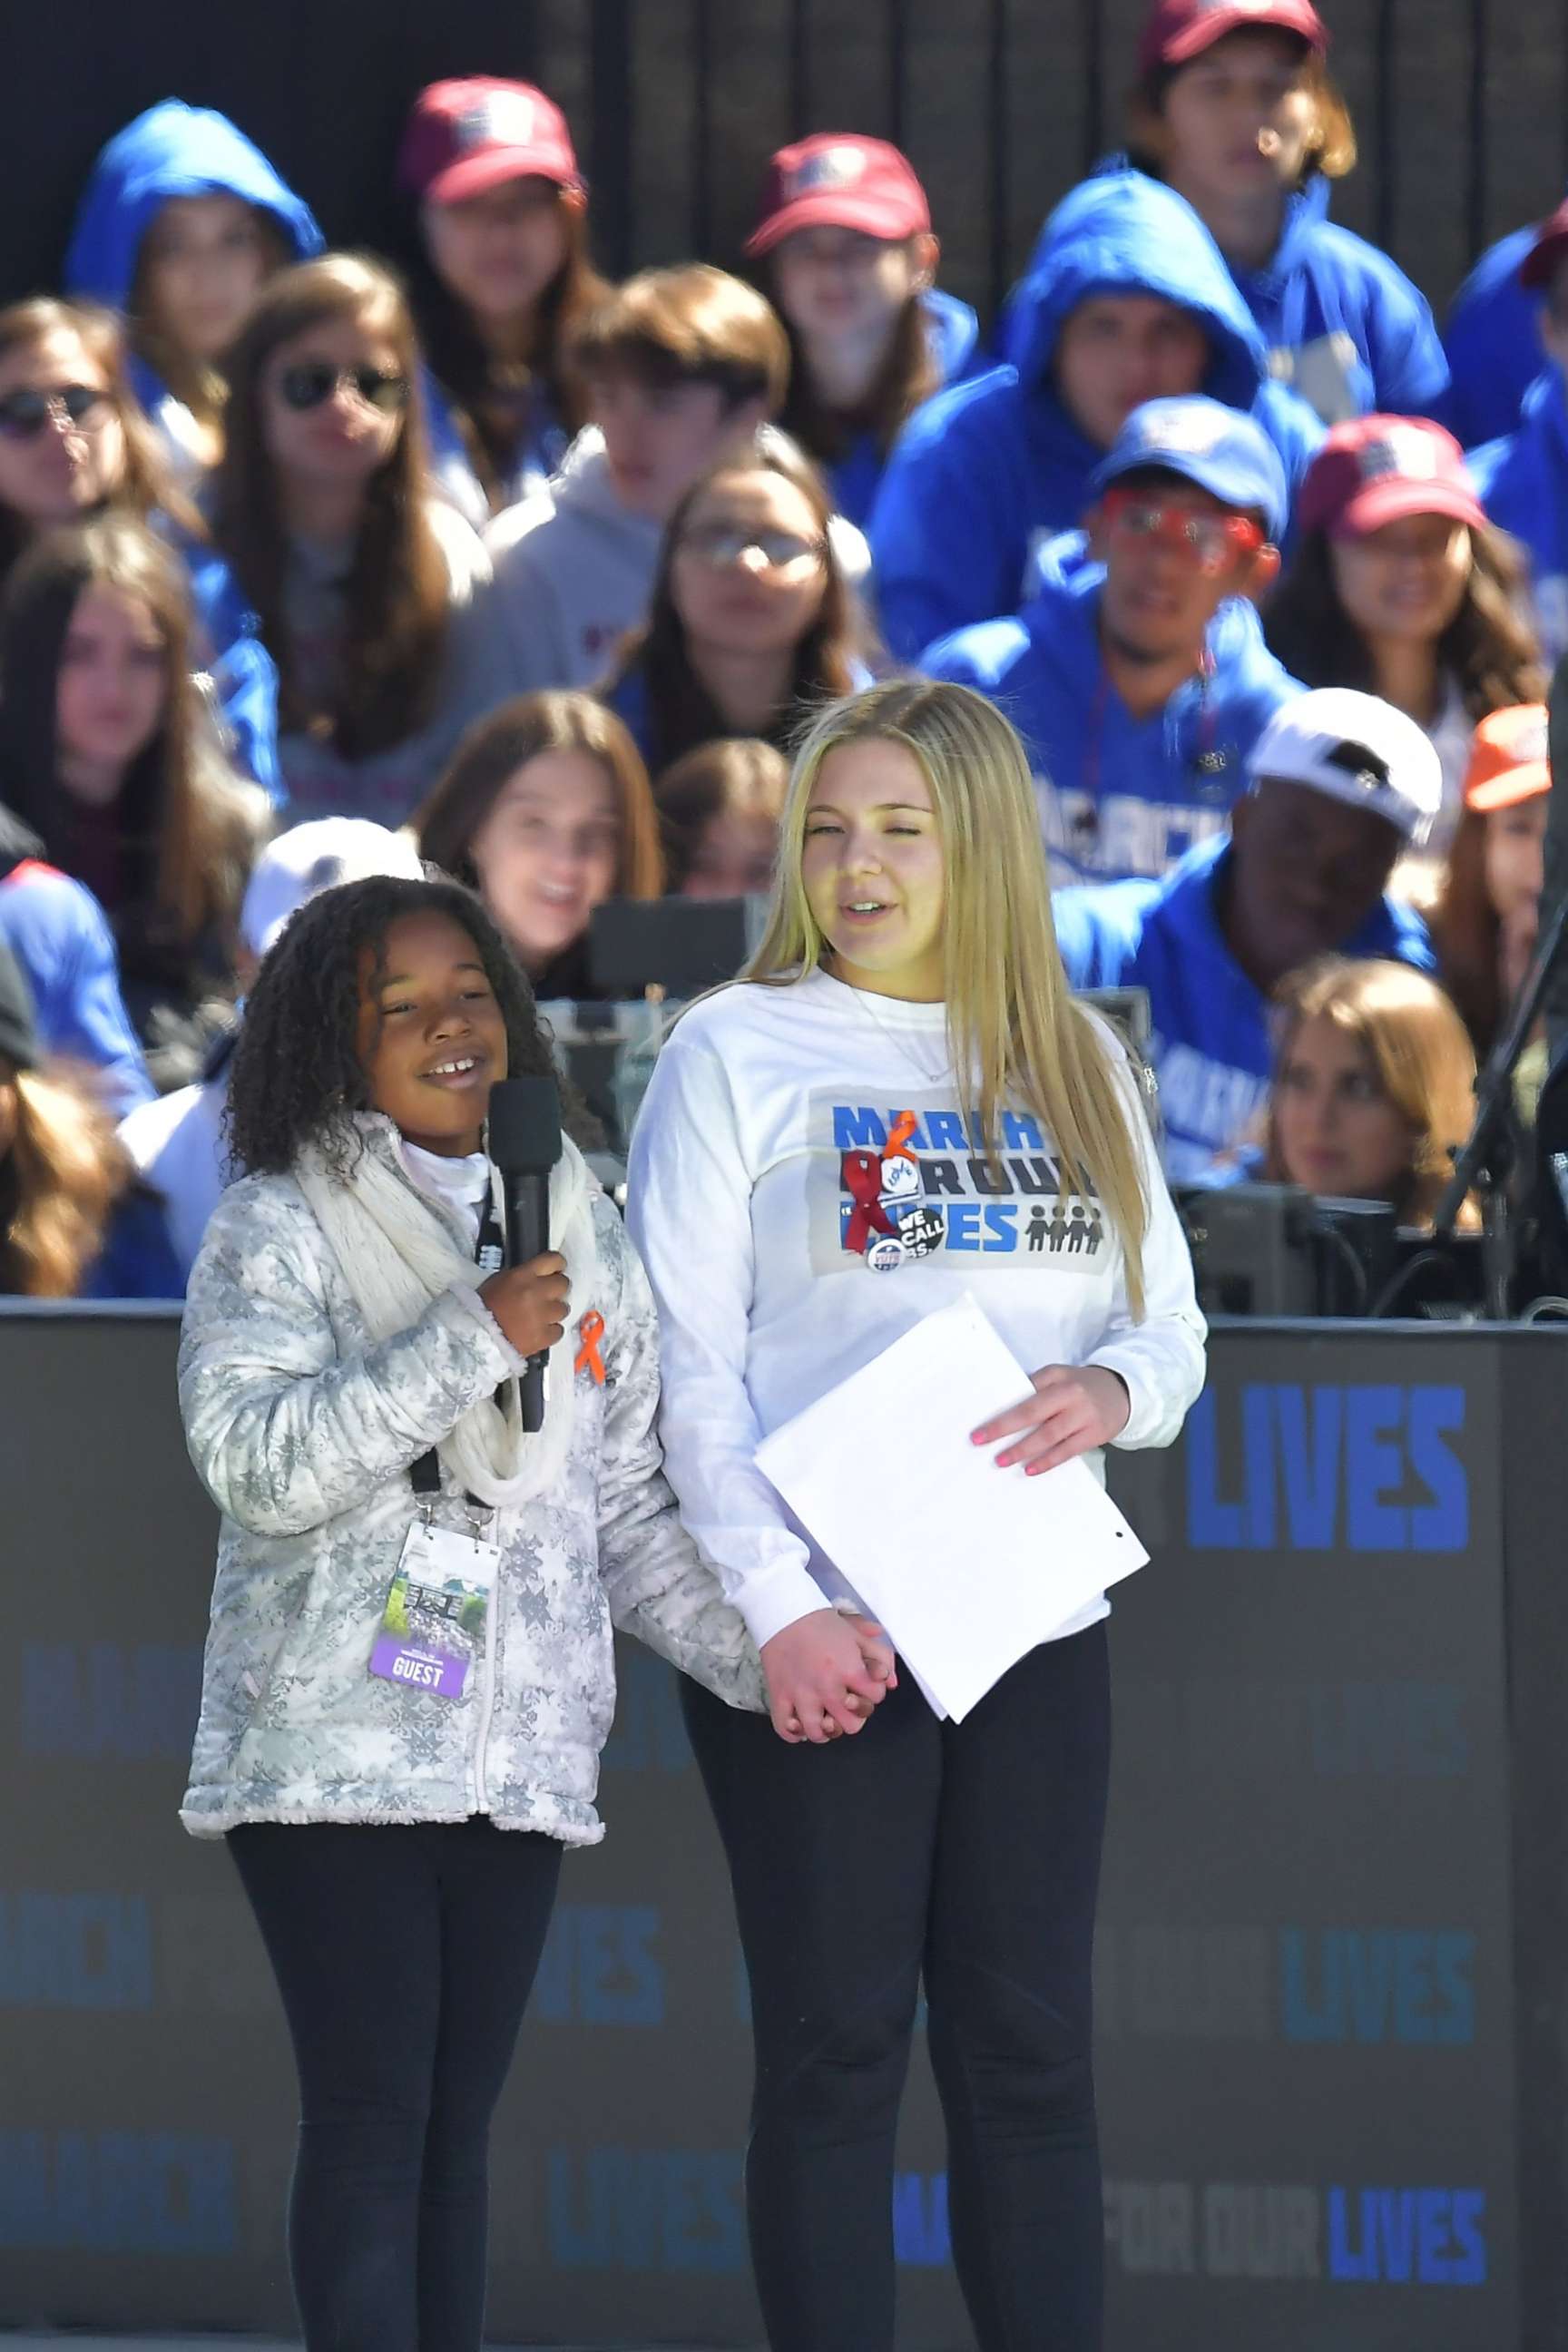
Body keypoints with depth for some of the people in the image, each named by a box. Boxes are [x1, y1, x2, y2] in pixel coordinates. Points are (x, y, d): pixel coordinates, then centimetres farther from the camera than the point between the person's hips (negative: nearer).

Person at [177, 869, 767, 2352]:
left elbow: (625, 1508, 18)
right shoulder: (281, 1231, -2)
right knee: (371, 2118, -10)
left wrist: (759, 1652, 5)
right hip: (338, 1750, -5)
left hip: (517, 1766, 5)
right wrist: (475, 1340, -20)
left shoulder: (577, 1238, 15)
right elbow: (255, 1461, -17)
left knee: (457, 2127, 6)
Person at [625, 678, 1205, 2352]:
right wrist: (780, 1609, -15)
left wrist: (1116, 1386, -11)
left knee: (1029, 2047, 3)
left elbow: (1173, 1330, 14)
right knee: (836, 2046, -2)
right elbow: (686, 1365, -5)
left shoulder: (1075, 1066, 13)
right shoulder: (738, 1053, 0)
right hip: (817, 1635, -4)